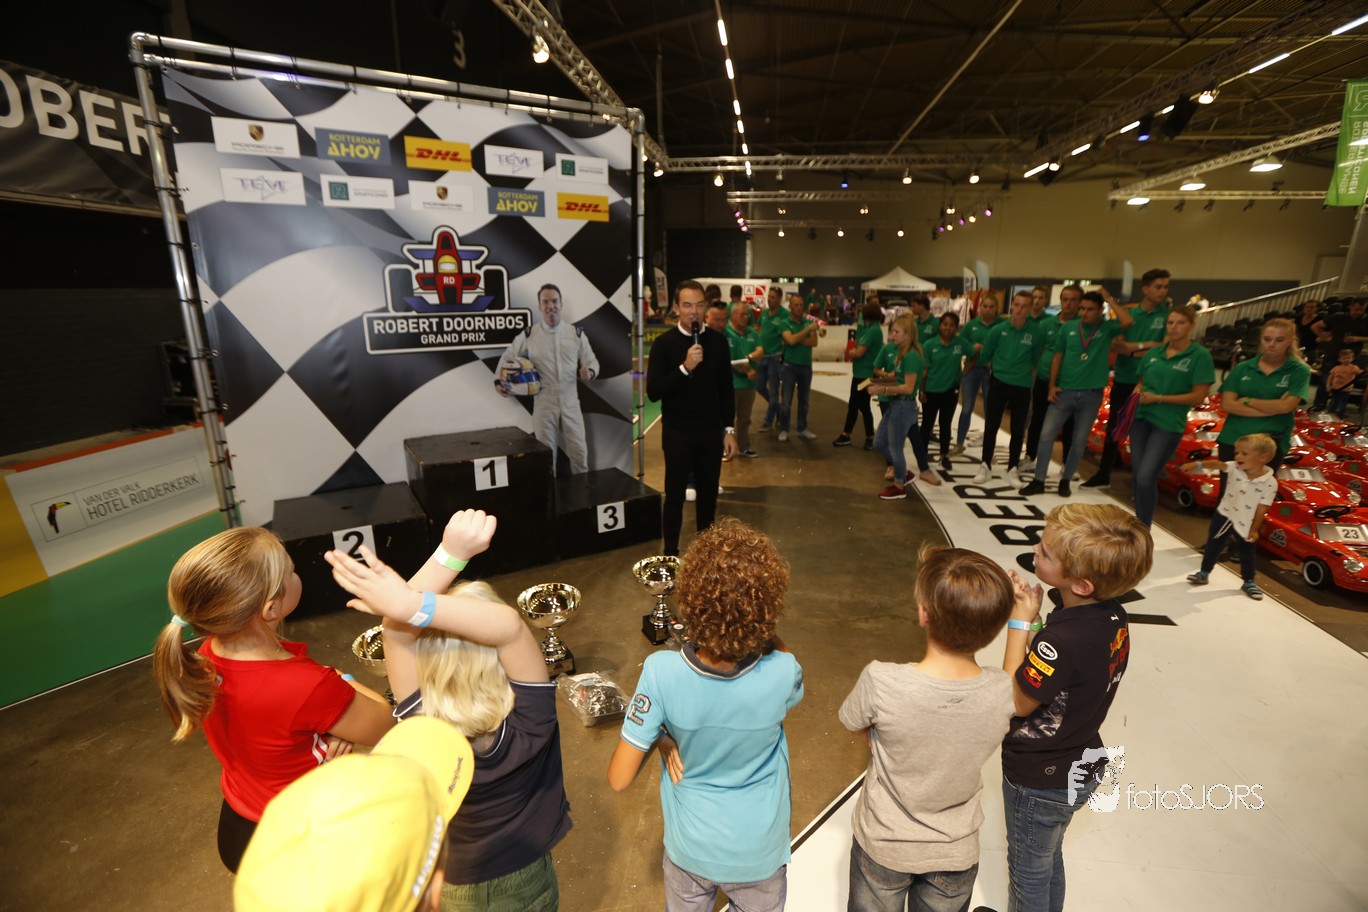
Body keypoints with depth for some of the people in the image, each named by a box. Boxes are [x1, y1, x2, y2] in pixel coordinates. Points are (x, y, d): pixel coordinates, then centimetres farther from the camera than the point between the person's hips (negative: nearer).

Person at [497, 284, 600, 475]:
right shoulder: (528, 335, 0)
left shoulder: (576, 333, 3)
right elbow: (507, 358, 10)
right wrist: (499, 381, -5)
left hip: (570, 403, 1)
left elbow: (592, 361, 7)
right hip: (543, 405, -1)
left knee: (579, 452, 7)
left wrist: (590, 371, -16)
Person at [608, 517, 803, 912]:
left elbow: (619, 779, -23)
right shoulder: (782, 673, -31)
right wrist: (765, 631, -17)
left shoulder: (660, 672, -33)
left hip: (691, 847, 1)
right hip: (760, 852, 0)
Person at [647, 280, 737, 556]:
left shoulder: (717, 341, 1)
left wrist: (729, 430, 5)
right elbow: (653, 392, -16)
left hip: (711, 432, 3)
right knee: (675, 495, 7)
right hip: (677, 433, -3)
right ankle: (671, 553, 23)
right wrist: (685, 367, -26)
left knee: (708, 493, 13)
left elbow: (725, 389, 7)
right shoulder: (664, 343, -8)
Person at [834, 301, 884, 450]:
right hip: (860, 373, 9)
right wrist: (854, 352, -4)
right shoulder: (872, 329, 11)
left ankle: (870, 438, 13)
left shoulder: (873, 330, -19)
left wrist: (852, 353, -2)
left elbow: (859, 353, -22)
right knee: (853, 405, 13)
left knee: (863, 406, 0)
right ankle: (846, 436, 20)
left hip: (865, 374, -9)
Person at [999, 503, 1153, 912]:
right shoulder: (1113, 617, -12)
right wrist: (1035, 618, -9)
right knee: (1048, 858, 32)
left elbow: (1016, 702, -22)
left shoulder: (1061, 641, -40)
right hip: (1078, 768, 8)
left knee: (1028, 871, 21)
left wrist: (1020, 623, -23)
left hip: (1039, 780, -7)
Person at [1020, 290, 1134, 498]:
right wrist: (1052, 385, 0)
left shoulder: (1107, 328, 0)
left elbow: (1127, 322, -20)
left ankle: (1065, 480, 20)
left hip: (1091, 394, 0)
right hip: (1064, 391, 1)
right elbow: (1057, 357, 7)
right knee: (1046, 434, -5)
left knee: (1079, 440, 6)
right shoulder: (1068, 328, 3)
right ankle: (1038, 481, 4)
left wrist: (1109, 299, -11)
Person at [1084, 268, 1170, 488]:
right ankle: (1103, 474, 19)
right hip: (1123, 379, 3)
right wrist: (1145, 345, -15)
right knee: (1113, 427, 9)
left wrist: (1132, 350, -13)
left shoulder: (1168, 313, -4)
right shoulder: (1129, 313, 4)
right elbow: (1115, 345, -5)